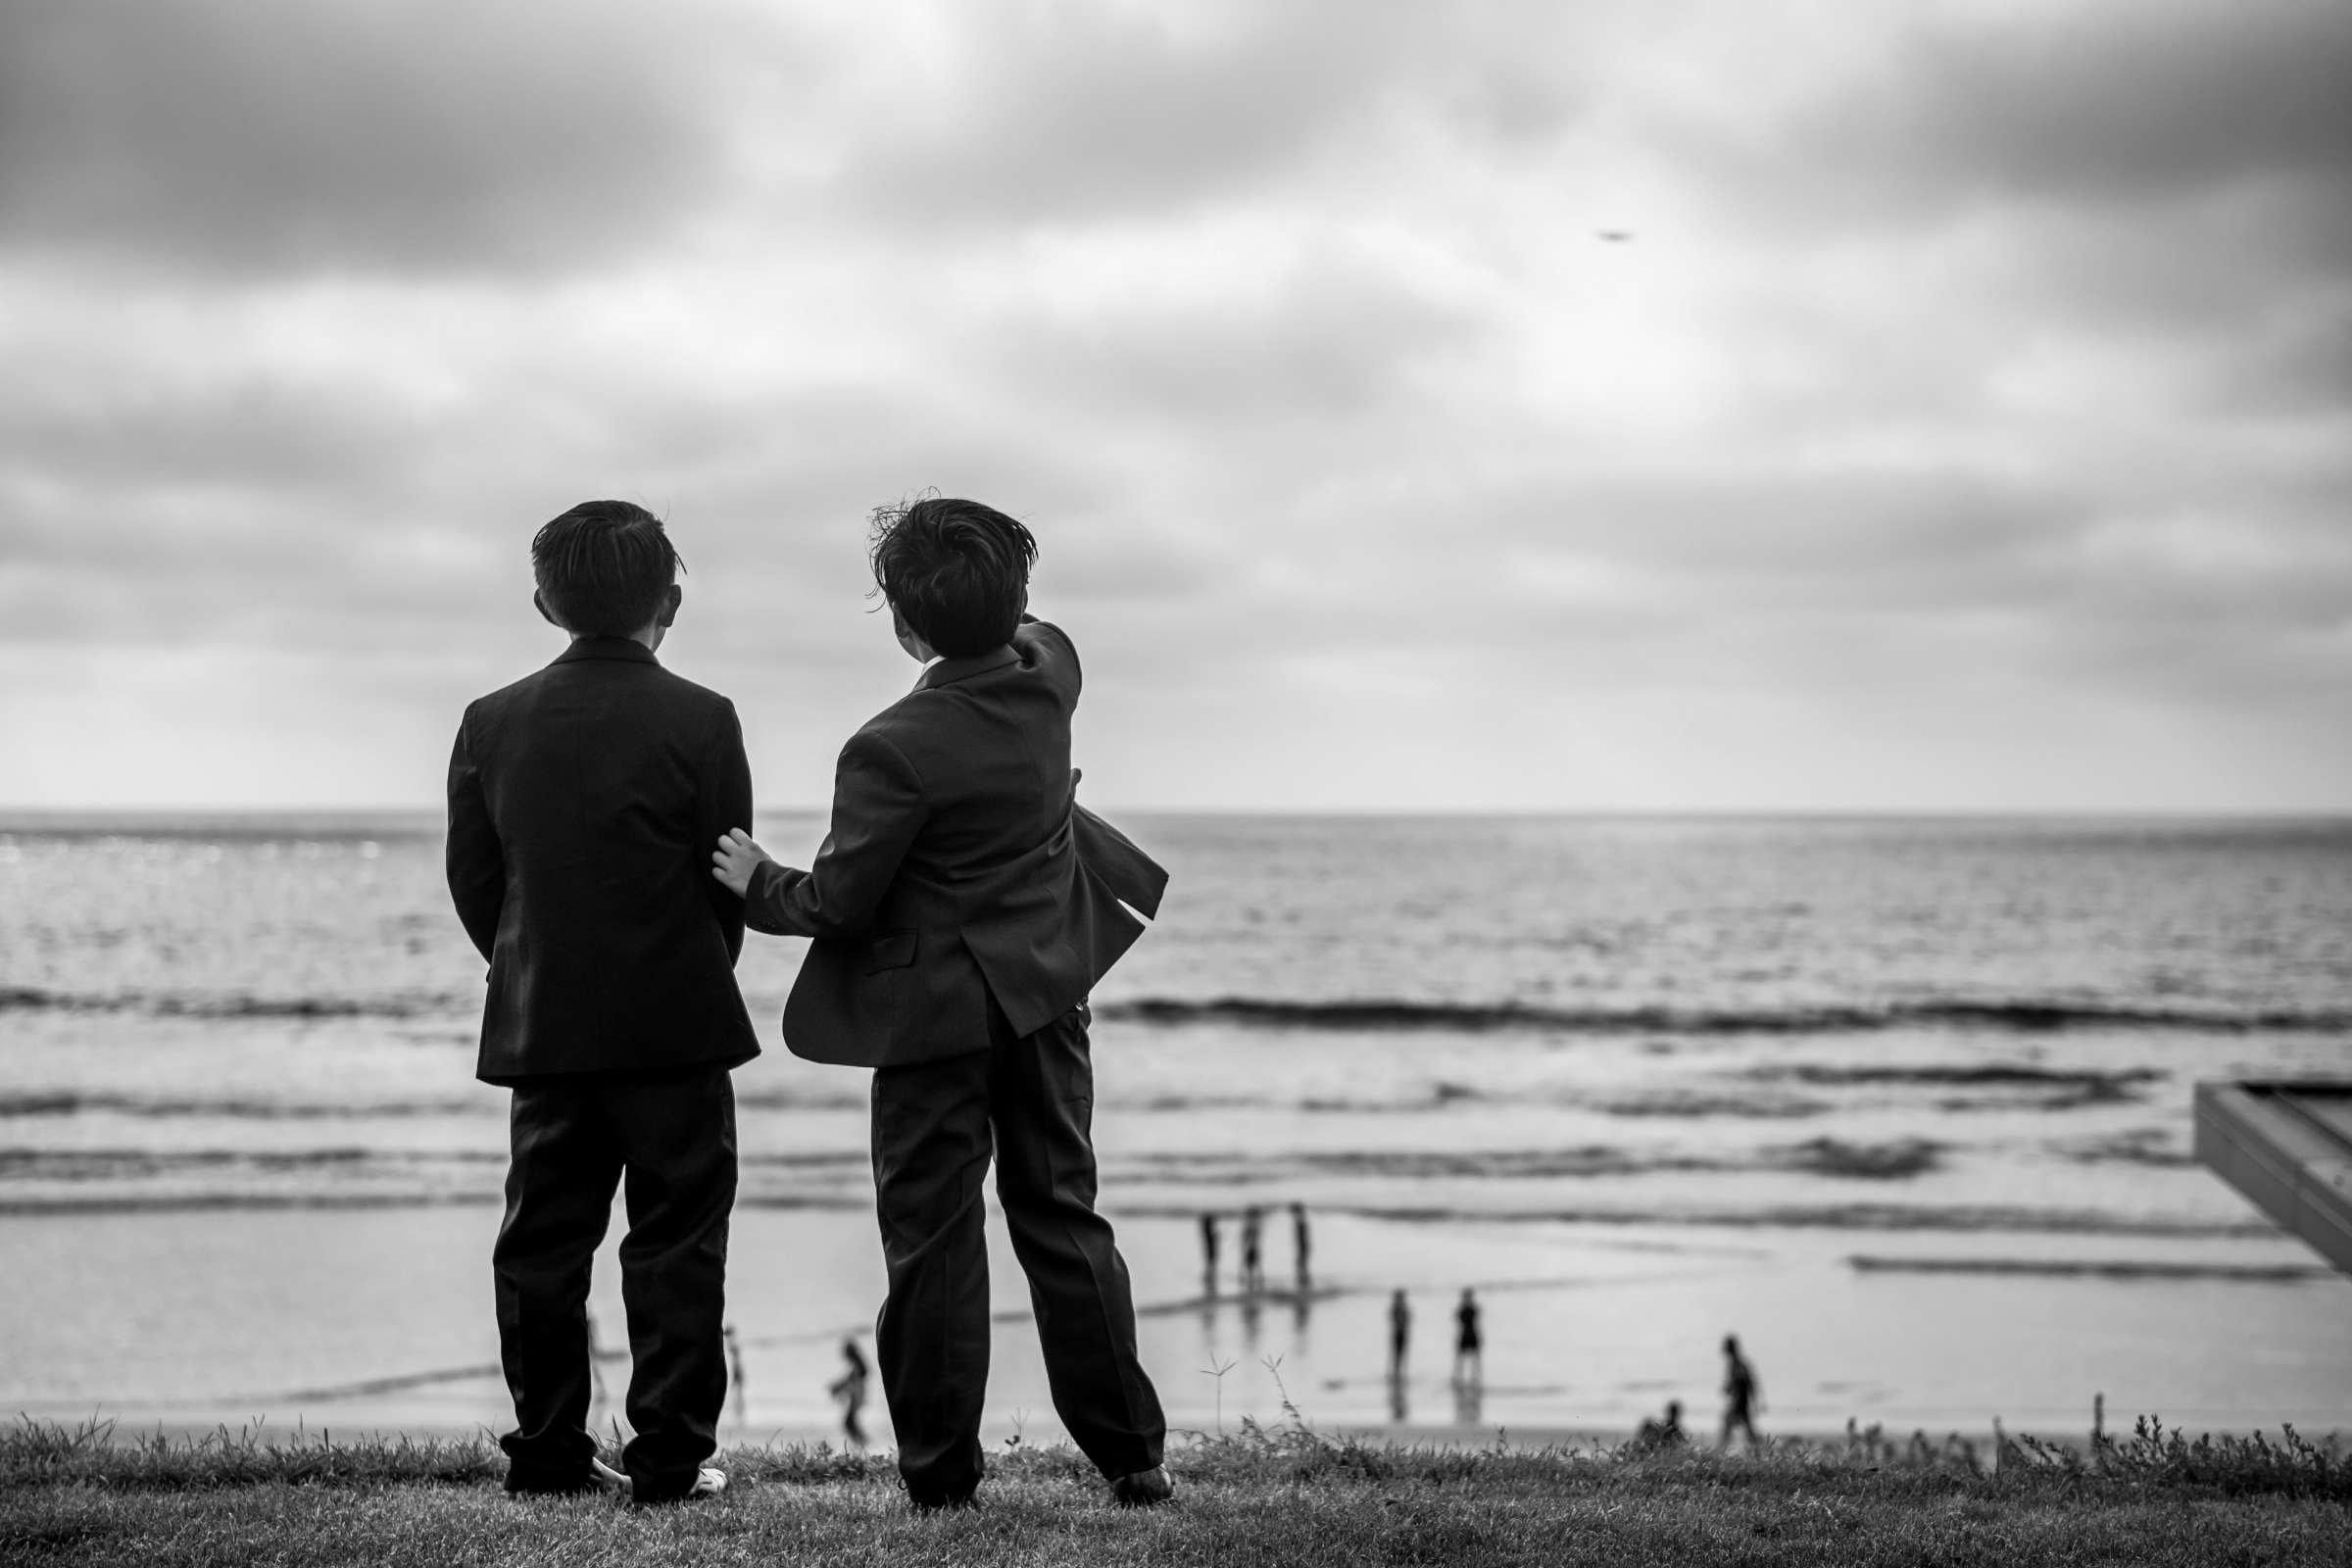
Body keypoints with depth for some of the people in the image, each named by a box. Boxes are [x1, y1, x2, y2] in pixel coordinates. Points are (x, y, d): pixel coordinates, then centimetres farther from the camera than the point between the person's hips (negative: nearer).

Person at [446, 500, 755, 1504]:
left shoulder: (492, 722, 2)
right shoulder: (699, 721, -9)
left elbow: (473, 880, 5)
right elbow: (731, 882, -4)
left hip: (539, 1029, 4)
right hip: (674, 1025, -3)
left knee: (542, 1244, 11)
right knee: (676, 1245, 3)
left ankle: (547, 1453, 15)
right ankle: (670, 1458, 4)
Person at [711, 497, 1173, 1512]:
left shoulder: (893, 749, -23)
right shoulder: (1050, 670, -5)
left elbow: (840, 905, -15)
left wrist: (758, 886, 2)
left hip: (938, 1015, -6)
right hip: (1047, 992, 6)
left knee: (933, 1242, 4)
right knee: (1062, 1218, 12)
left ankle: (940, 1475, 10)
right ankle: (1131, 1456, 13)